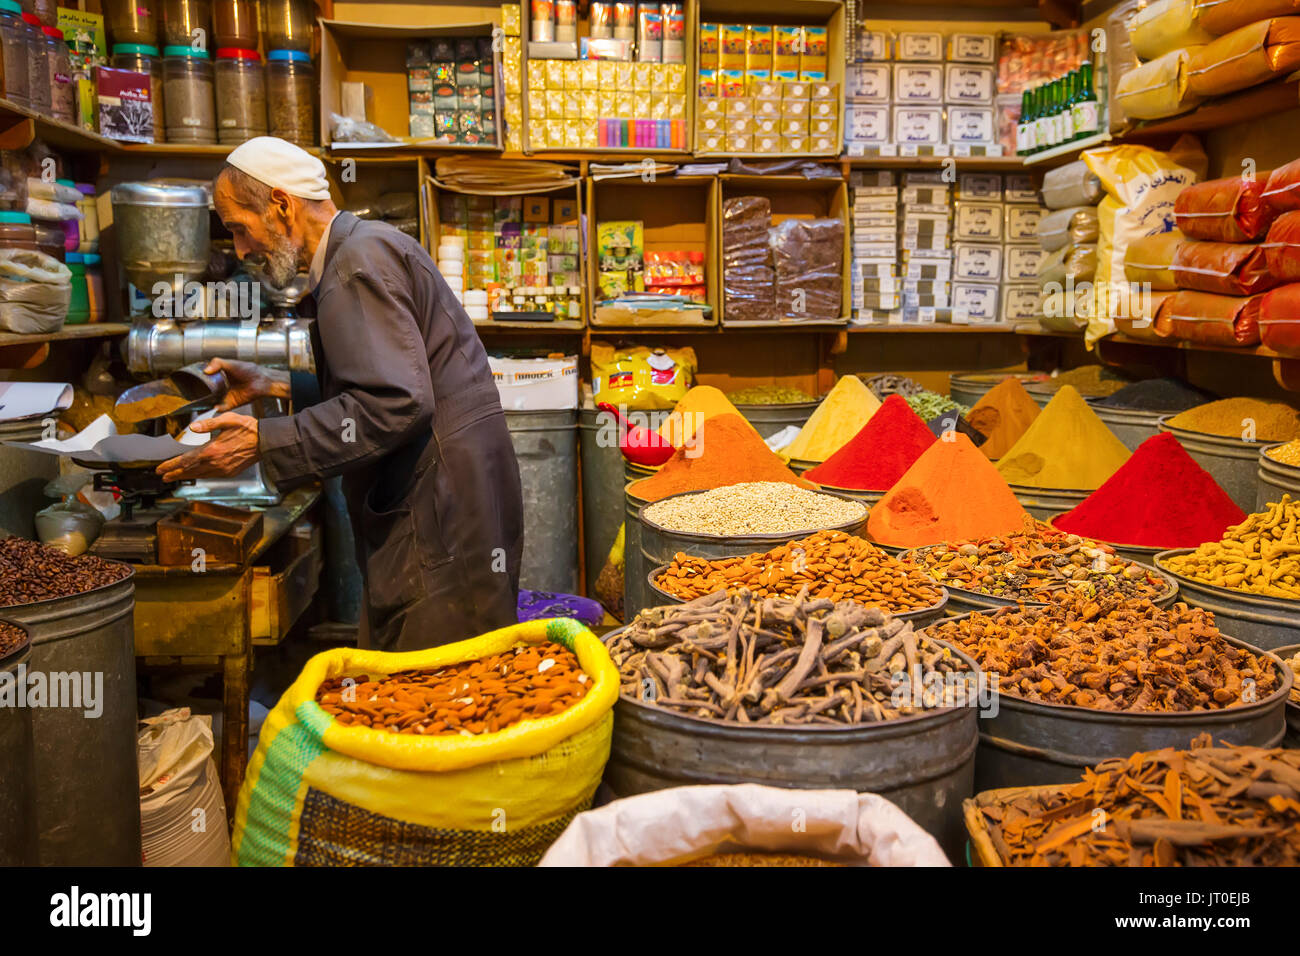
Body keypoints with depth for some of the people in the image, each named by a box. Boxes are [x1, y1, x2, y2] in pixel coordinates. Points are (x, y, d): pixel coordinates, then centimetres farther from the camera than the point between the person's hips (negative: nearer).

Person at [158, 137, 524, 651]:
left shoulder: (360, 259, -13)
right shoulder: (363, 248, 20)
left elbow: (394, 403, -24)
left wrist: (265, 442, -20)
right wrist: (274, 386, 22)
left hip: (442, 509, -11)